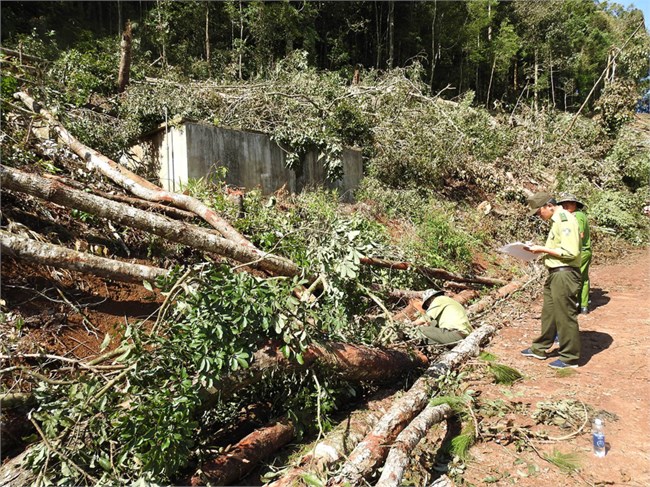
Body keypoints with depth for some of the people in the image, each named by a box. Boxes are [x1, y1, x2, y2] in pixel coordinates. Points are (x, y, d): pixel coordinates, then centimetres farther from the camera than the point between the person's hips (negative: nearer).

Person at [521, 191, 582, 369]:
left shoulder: (565, 220, -18)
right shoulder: (557, 220, 13)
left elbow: (570, 252, -23)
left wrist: (543, 249, -17)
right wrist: (542, 250, 6)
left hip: (564, 274, -10)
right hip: (555, 273, 10)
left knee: (565, 315, 0)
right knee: (549, 312, 18)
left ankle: (570, 357, 13)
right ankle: (539, 348, 31)